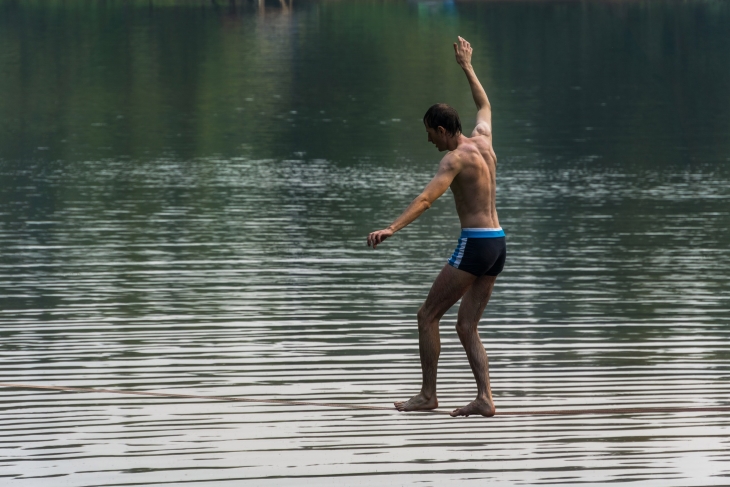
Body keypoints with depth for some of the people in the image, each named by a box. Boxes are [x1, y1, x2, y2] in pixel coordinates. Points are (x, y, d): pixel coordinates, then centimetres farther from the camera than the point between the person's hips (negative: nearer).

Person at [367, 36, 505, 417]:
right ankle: (484, 398, -5)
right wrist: (467, 67, 46)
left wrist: (391, 229, -35)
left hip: (474, 245, -9)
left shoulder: (455, 158, -11)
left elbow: (426, 198, -26)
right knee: (467, 327, 9)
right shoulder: (484, 140, 12)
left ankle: (428, 394, 3)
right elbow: (485, 106, 35)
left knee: (428, 315, 1)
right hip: (497, 244, 9)